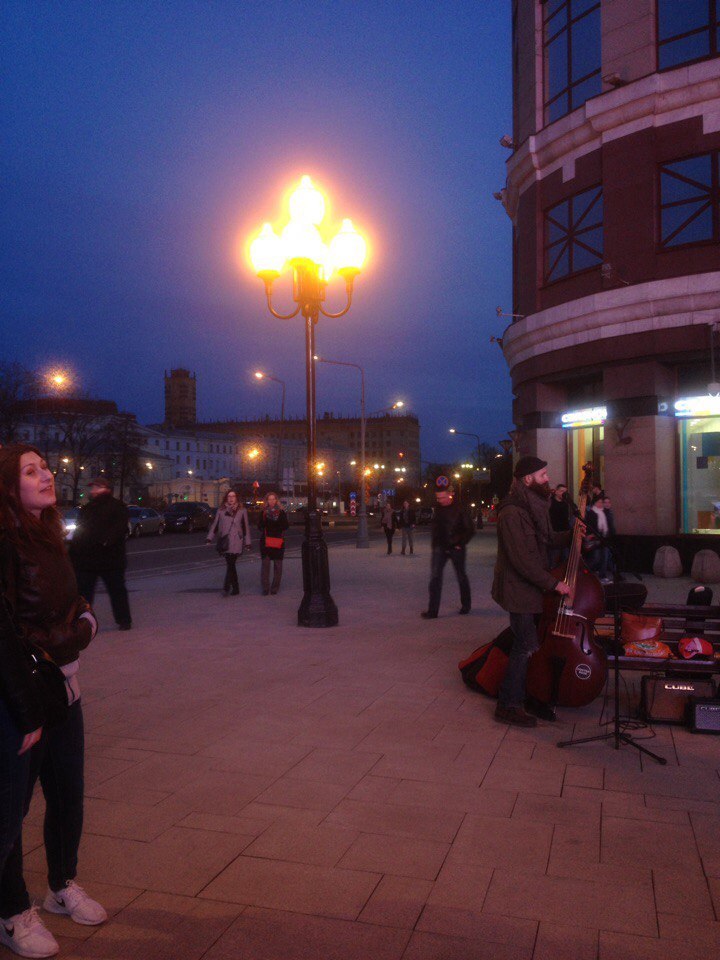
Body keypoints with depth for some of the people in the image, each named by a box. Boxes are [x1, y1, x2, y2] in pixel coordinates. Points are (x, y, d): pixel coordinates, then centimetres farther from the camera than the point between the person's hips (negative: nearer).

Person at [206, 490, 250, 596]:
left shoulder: (242, 511, 5)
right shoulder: (221, 510, 10)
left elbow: (246, 527, 7)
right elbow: (215, 524, 9)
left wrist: (247, 542, 5)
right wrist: (209, 538, 0)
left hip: (236, 542, -3)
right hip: (224, 542, 3)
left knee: (231, 564, -14)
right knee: (230, 565, 7)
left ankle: (226, 587, -18)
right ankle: (235, 588, 15)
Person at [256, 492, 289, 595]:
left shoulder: (281, 512, 5)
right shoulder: (263, 512, 7)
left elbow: (286, 526, -3)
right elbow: (259, 526, 1)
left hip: (278, 540, 0)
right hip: (265, 541, 0)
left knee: (277, 564, 3)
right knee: (265, 563, -4)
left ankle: (275, 587, 11)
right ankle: (265, 588, 0)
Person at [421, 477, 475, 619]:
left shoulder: (460, 509, -10)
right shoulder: (437, 509, 3)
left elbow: (470, 530, -7)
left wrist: (460, 544, -9)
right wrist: (434, 545, 7)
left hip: (456, 548, -3)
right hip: (440, 547, 3)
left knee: (461, 577, 11)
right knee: (435, 577, -6)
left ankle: (466, 605, 30)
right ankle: (433, 610, -6)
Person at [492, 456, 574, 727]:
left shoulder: (535, 507, 9)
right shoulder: (512, 513, -21)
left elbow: (546, 541, 18)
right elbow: (522, 559, -24)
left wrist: (570, 535, 1)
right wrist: (553, 583, -21)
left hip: (536, 587, 9)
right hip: (519, 589, -9)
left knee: (536, 643, 12)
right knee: (526, 646, -5)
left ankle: (534, 698, 26)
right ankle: (508, 705, 8)